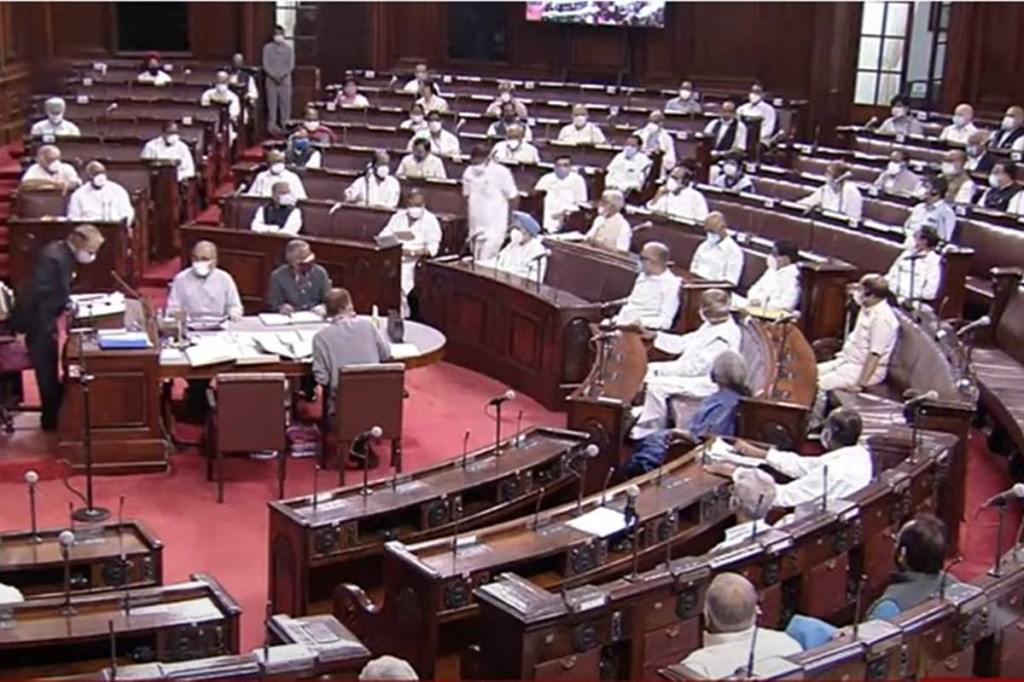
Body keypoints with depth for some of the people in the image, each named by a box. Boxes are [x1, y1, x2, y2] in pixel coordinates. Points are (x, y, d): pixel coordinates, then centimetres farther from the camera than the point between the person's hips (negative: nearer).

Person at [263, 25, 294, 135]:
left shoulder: (289, 48, 4)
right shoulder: (267, 48, 2)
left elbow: (291, 65, -1)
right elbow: (265, 65, -2)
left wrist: (282, 75, -13)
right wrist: (274, 76, -14)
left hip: (285, 80, 1)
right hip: (271, 80, -1)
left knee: (285, 103, 0)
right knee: (272, 103, -1)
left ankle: (285, 125, 5)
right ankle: (272, 126, 3)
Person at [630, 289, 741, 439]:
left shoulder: (723, 336, -24)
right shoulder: (711, 325, 8)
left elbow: (695, 367, -26)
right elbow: (682, 343, 14)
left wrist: (662, 370, -21)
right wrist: (653, 335, 7)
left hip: (708, 383, -11)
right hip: (694, 371, 11)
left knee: (657, 385, -24)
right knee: (650, 369, 7)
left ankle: (648, 432, -9)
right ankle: (641, 414, 11)